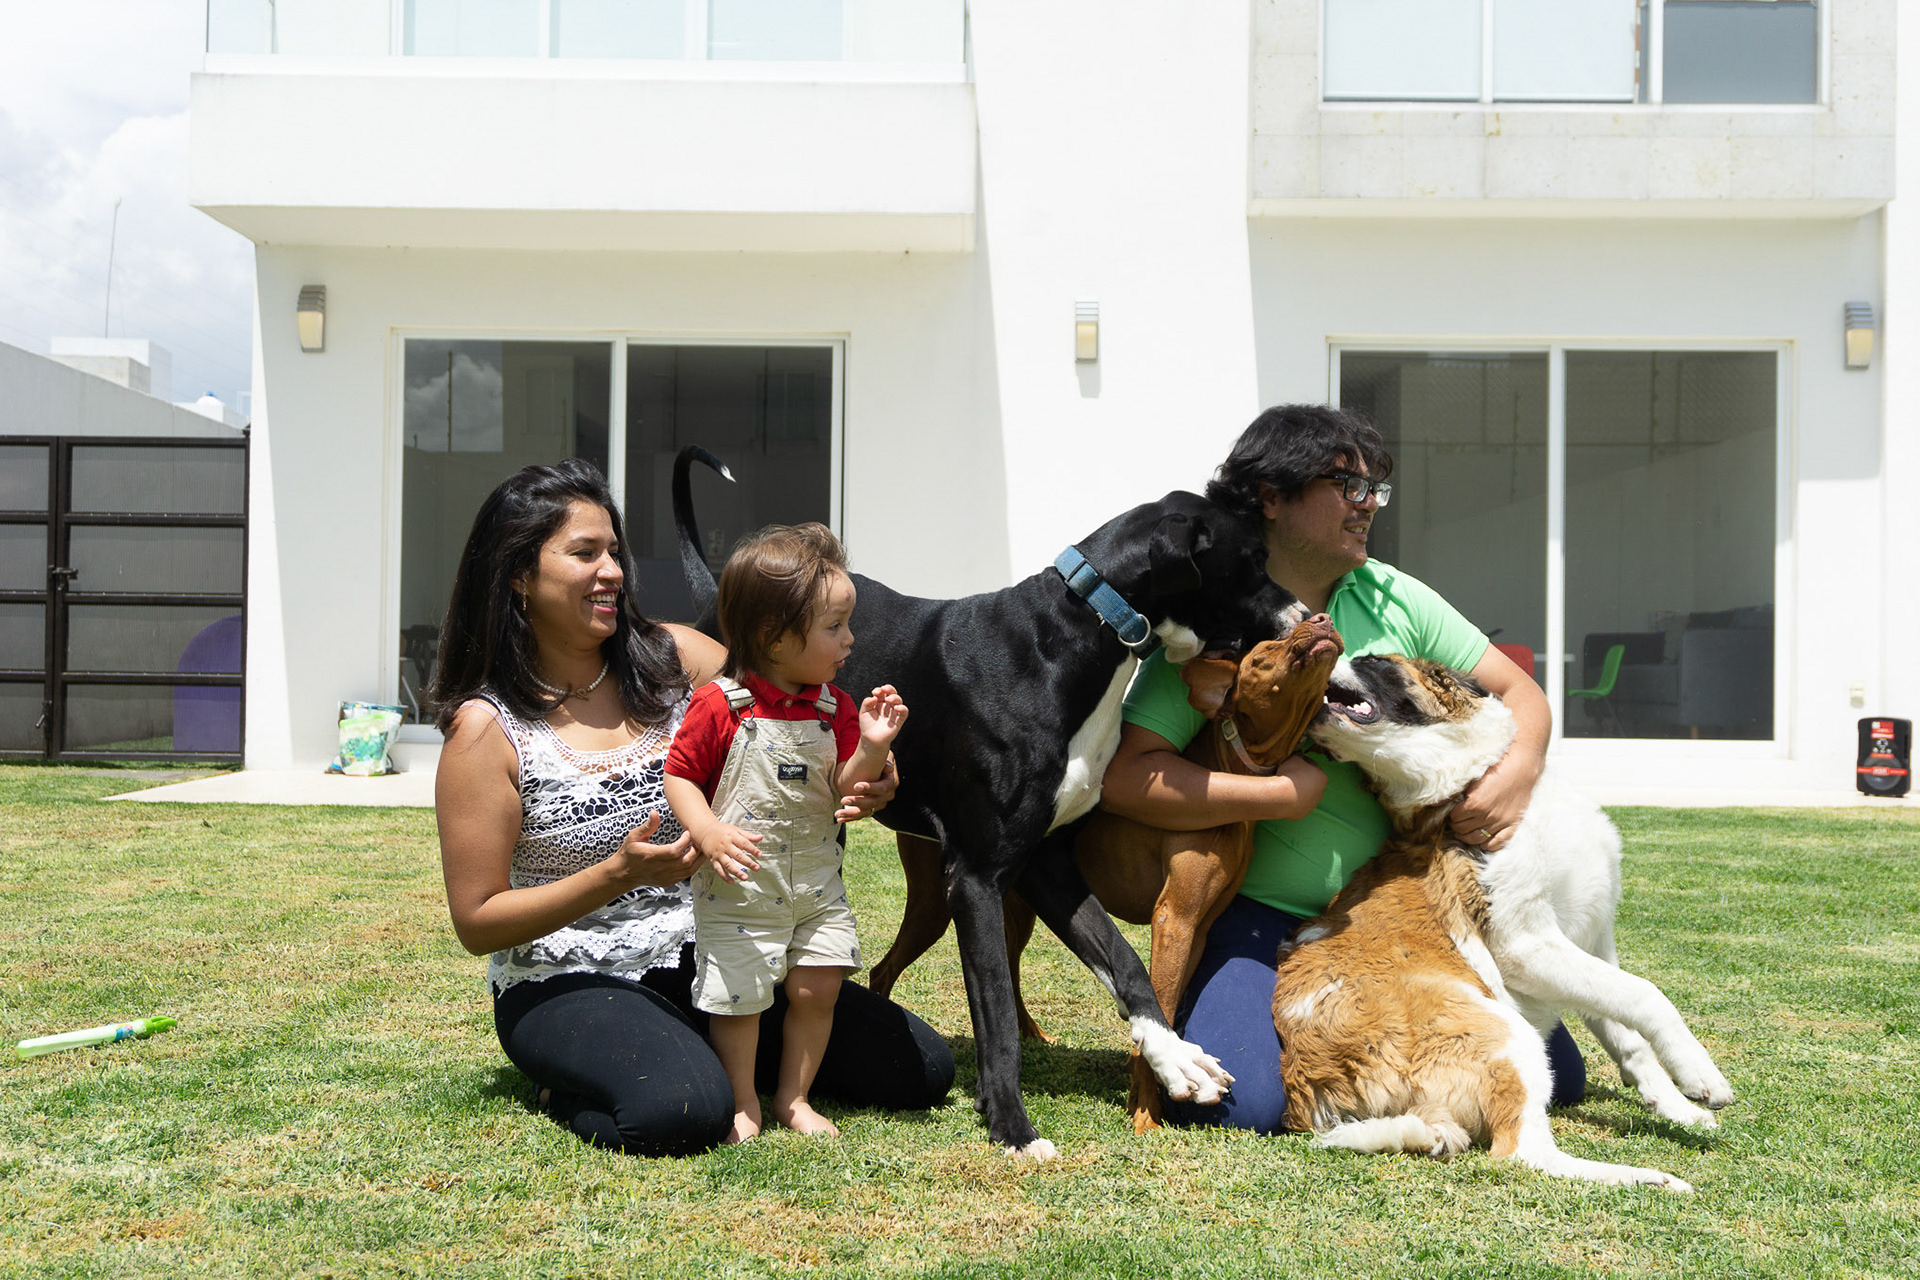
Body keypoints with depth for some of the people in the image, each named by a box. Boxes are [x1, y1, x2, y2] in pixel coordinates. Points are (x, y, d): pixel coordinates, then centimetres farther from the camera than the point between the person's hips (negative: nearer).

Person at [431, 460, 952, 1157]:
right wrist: (618, 875, -23)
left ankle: (718, 1046, 14)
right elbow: (478, 923, -10)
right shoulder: (486, 728, -11)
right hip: (568, 985, -5)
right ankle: (568, 1086, -3)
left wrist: (870, 780, -18)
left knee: (921, 1068, -2)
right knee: (685, 1111, -36)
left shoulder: (673, 657, 0)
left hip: (707, 956, 5)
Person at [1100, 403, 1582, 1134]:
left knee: (1555, 1078, 2)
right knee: (1241, 1105, -26)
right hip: (1265, 913, -5)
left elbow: (1515, 691, 8)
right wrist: (1285, 794, -22)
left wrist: (1519, 773, -14)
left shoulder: (1394, 599, 4)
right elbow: (1125, 776, -20)